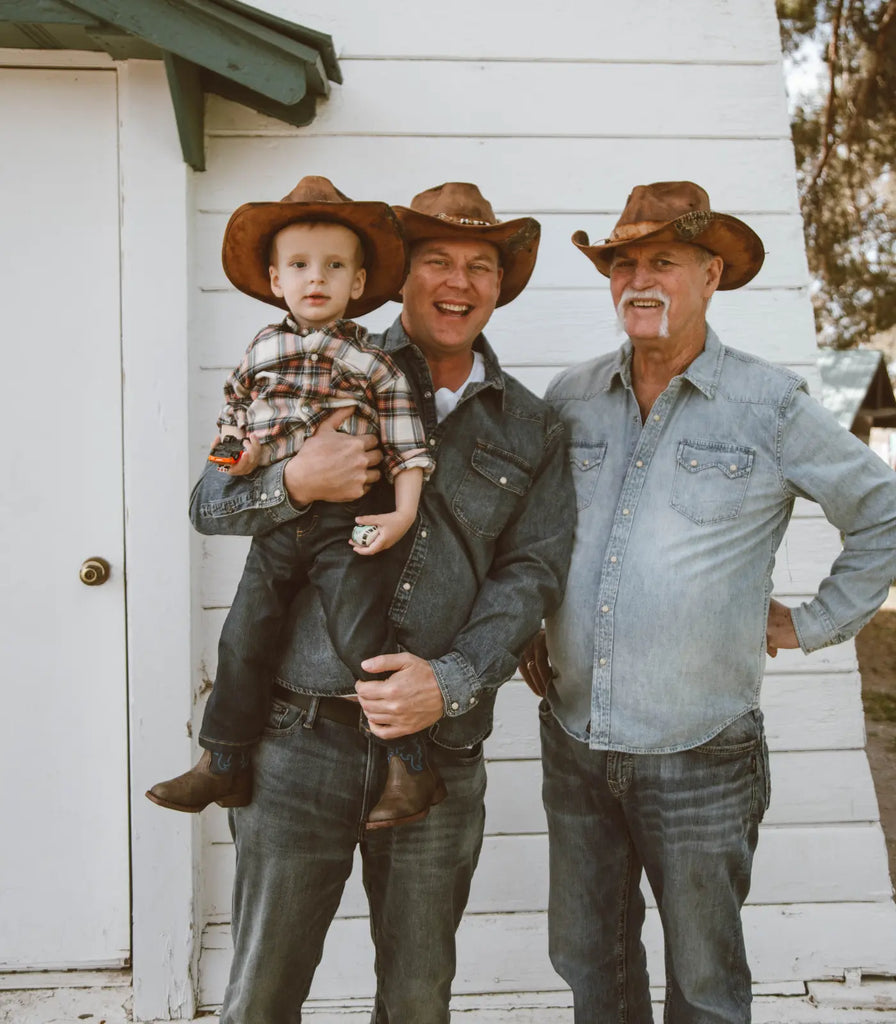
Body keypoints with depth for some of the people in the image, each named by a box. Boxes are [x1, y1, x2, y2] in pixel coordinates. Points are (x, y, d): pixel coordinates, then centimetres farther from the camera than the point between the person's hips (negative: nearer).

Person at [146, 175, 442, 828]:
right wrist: (236, 450, 1)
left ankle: (413, 767, 6)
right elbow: (234, 415, 23)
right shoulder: (262, 353, 12)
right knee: (242, 640, 5)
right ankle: (222, 766, 19)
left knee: (363, 639, -8)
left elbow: (407, 446, -2)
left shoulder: (372, 363, 0)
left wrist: (404, 511, -14)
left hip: (347, 526, -4)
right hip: (275, 524, 4)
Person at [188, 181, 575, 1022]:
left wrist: (453, 680, -15)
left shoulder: (529, 429, 10)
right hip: (302, 734, -1)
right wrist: (295, 481, -18)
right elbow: (209, 503, 4)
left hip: (441, 746, 2)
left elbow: (531, 572, 2)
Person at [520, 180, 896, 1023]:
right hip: (575, 746, 4)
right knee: (586, 955, 19)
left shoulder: (769, 406, -6)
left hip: (699, 758, -3)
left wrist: (813, 624, 2)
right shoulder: (571, 399, 4)